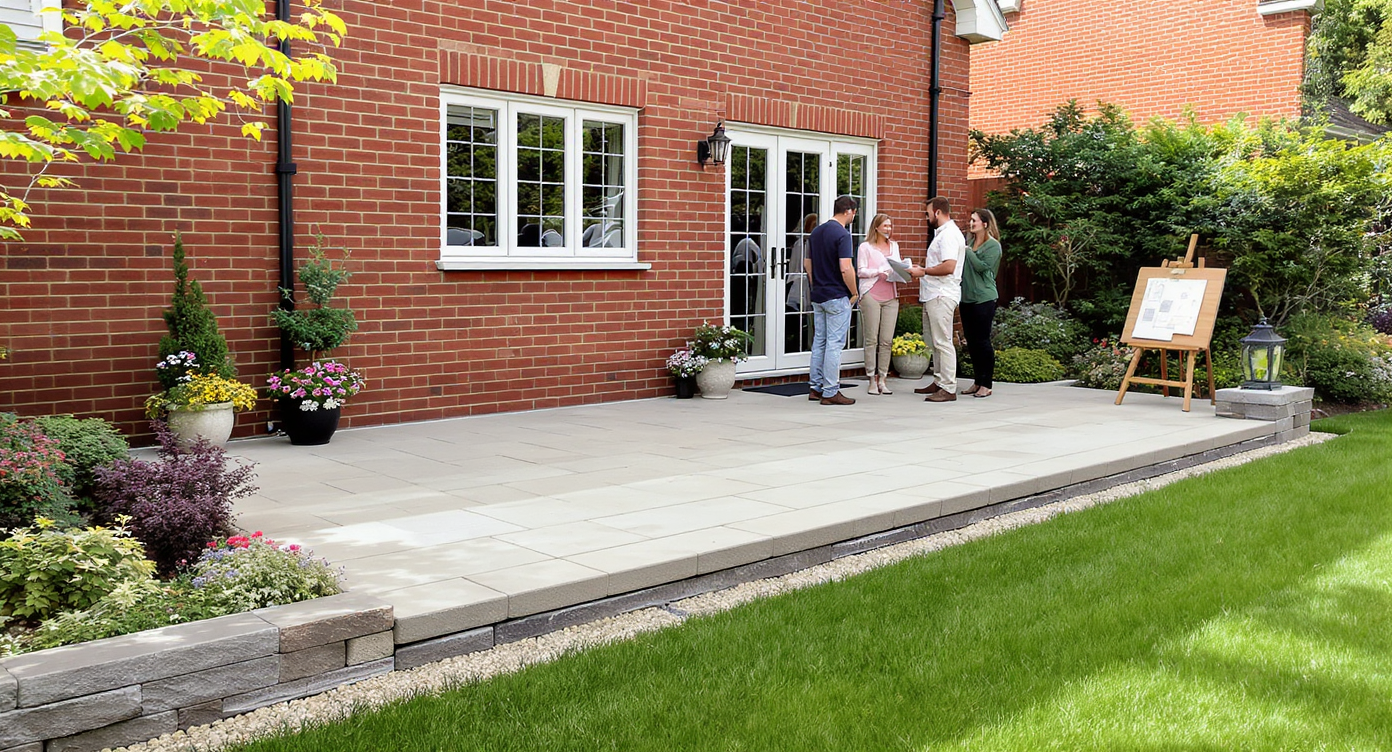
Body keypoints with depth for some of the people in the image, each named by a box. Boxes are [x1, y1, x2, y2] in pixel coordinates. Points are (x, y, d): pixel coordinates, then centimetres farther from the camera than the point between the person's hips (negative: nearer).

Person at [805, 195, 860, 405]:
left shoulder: (816, 232, 10)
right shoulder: (842, 234, -15)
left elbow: (807, 264, 14)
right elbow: (846, 269, -23)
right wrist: (854, 293, -10)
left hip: (818, 296, 8)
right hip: (837, 297, -8)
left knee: (819, 341, 14)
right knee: (834, 344, -4)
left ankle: (816, 387, 18)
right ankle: (830, 392, -2)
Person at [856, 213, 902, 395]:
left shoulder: (894, 246, 19)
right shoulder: (866, 247, 2)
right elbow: (860, 271, -5)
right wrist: (879, 271, -17)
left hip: (890, 297, 5)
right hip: (871, 296, -5)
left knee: (887, 340, 1)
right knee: (871, 339, -3)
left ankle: (882, 379, 6)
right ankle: (872, 380, 2)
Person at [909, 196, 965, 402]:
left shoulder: (949, 234, -15)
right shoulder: (942, 233, 20)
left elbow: (949, 267, -25)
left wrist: (924, 271, -16)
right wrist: (925, 263, 13)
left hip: (942, 296, -11)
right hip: (933, 295, 11)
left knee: (942, 341, -9)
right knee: (933, 341, 16)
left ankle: (948, 389, -7)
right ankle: (938, 382, 24)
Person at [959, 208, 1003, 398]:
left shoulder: (993, 245, -6)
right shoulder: (970, 243, 15)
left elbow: (982, 266, -18)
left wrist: (968, 251, -11)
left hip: (984, 299, -8)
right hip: (967, 297, 8)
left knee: (982, 341, -5)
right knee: (971, 341, 10)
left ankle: (986, 385, 0)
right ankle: (977, 381, 17)